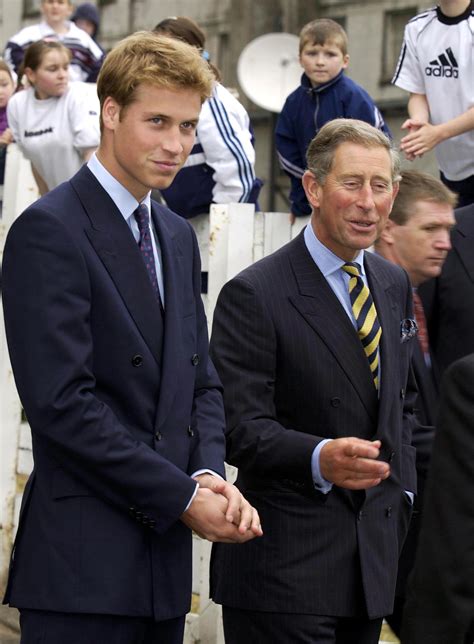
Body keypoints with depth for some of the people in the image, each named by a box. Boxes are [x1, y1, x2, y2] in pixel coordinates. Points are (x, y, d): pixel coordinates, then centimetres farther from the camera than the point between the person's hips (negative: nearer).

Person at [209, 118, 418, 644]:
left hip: (375, 554, 7)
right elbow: (240, 427, -18)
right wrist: (320, 459, -34)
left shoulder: (395, 285, 12)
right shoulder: (254, 295, -12)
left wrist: (403, 491, 13)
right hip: (286, 562, -7)